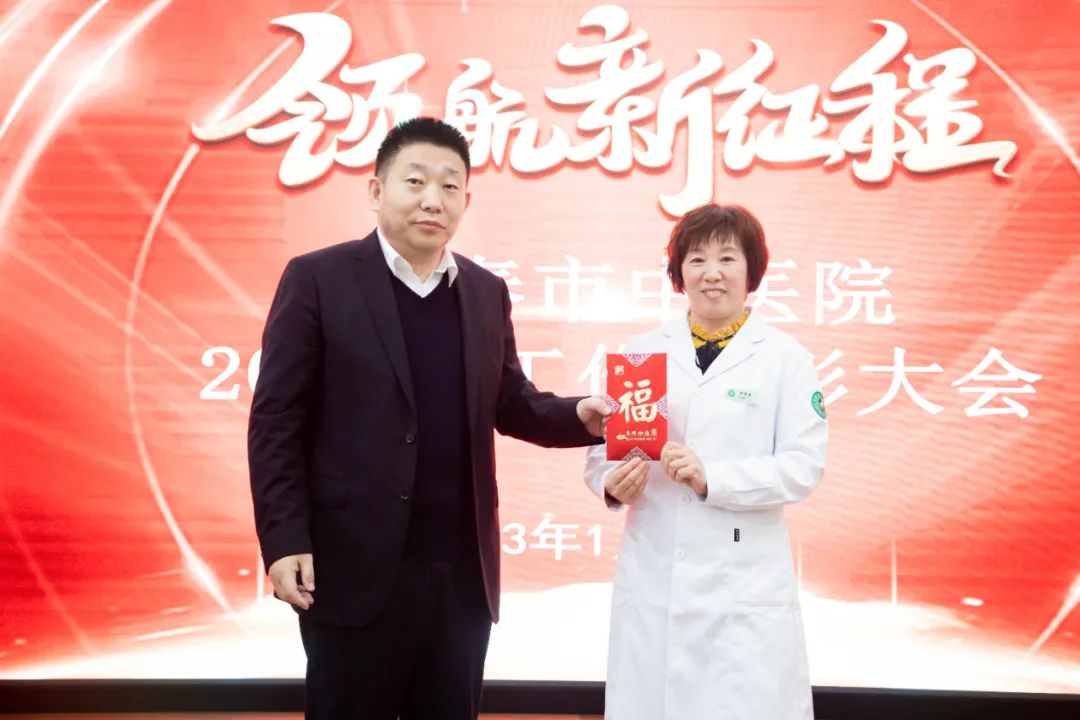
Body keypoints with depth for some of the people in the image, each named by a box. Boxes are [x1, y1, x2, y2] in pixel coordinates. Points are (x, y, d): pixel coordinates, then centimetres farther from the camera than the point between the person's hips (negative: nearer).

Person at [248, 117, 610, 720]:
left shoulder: (487, 291, 10)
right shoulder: (318, 279, -5)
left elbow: (511, 404, 13)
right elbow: (277, 420, -7)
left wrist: (580, 417, -7)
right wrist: (284, 540, -13)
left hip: (462, 570, 5)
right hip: (357, 568, -4)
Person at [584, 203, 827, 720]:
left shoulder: (785, 357, 0)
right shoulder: (641, 352, 7)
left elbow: (803, 467, -7)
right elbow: (602, 445, 8)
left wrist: (712, 479, -19)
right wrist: (612, 482, -14)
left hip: (745, 583, -2)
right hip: (649, 577, 3)